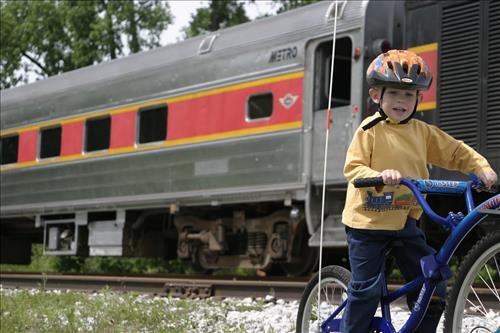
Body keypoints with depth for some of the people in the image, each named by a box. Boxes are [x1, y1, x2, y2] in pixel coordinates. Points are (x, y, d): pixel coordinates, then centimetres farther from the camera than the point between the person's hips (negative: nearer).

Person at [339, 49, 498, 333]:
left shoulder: (424, 133, 4)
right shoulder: (370, 130, -9)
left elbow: (456, 152, 9)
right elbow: (353, 168, -15)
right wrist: (380, 175, -33)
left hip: (406, 222, 5)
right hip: (368, 221, -5)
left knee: (434, 289, 3)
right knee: (366, 290, -3)